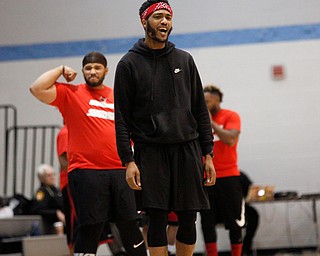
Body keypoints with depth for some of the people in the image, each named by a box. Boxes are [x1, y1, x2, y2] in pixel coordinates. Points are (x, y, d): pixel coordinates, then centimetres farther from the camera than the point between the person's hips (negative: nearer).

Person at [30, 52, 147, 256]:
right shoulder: (70, 93, 5)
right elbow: (37, 89, -9)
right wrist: (61, 70, 1)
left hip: (120, 170, 4)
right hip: (85, 171, -3)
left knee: (130, 225, 8)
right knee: (90, 228, -3)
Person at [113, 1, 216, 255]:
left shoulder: (184, 60, 12)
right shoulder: (129, 64, 2)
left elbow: (200, 110, 13)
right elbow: (122, 118, -2)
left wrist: (208, 154, 7)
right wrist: (128, 160, -10)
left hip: (187, 150, 3)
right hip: (150, 151, -3)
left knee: (188, 219, 3)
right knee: (158, 220, -3)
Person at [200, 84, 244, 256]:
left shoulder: (231, 116, -3)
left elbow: (230, 140, -18)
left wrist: (211, 122, -16)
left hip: (228, 176, -3)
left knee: (234, 222, 2)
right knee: (207, 222, 0)